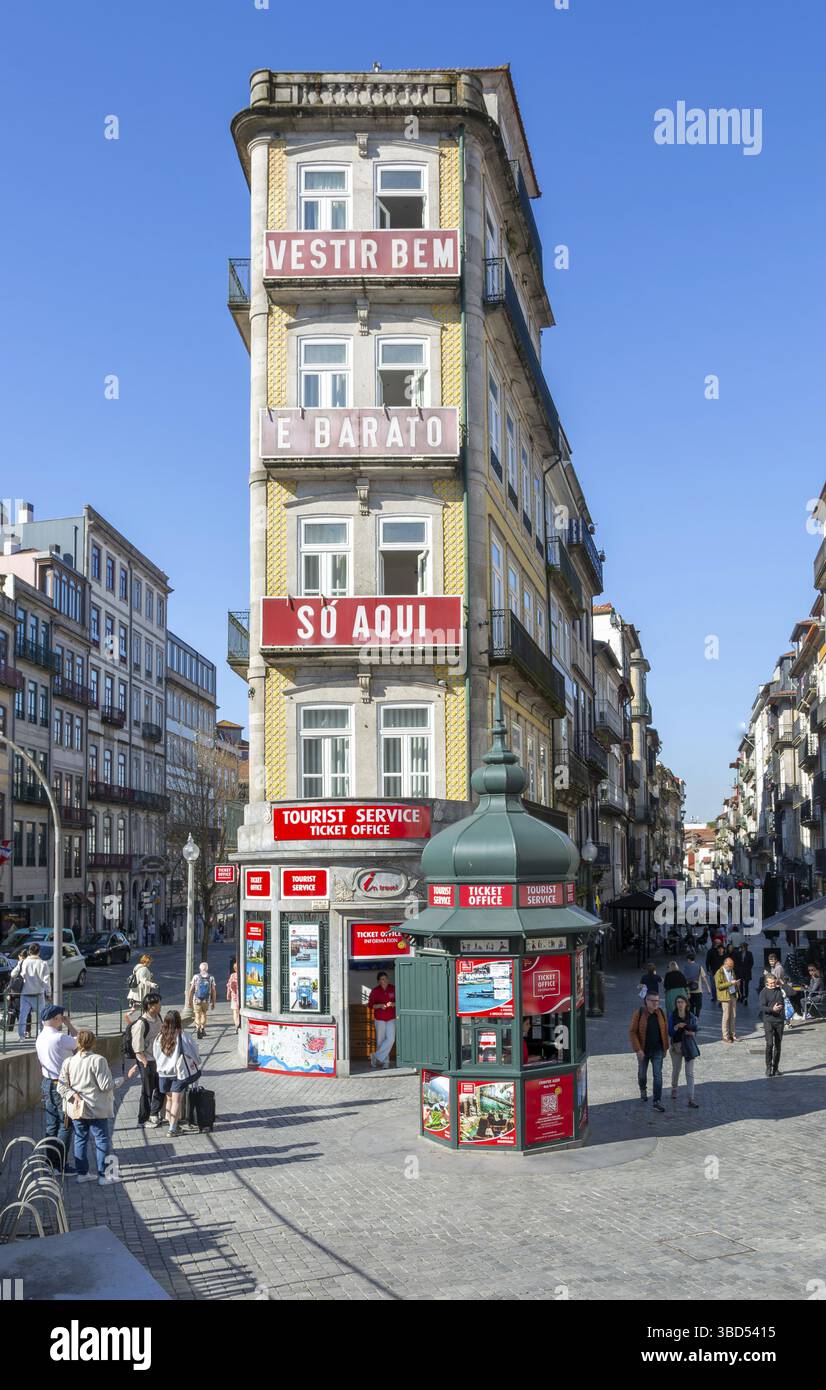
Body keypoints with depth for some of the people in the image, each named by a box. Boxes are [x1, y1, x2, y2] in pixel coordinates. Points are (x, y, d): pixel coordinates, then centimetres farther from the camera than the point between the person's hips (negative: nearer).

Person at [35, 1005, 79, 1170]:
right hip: (61, 1086, -8)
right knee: (65, 1125, 1)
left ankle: (52, 1162, 23)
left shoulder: (40, 1037, 4)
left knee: (51, 1125, 15)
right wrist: (69, 1024, -3)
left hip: (47, 1083, 9)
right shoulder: (60, 1038, -23)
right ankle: (61, 1165, 4)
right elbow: (79, 1041, -9)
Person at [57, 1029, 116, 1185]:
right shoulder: (98, 1060, -17)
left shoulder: (69, 1061, -2)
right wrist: (113, 1081, 3)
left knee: (80, 1139, 16)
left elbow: (61, 1086, -3)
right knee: (102, 1140, 6)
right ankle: (103, 1175, 7)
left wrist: (73, 1095, -5)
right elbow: (106, 1085, -16)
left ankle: (82, 1173, 22)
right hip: (96, 1109, -5)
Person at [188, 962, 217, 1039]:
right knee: (204, 1014, 23)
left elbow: (191, 990, -4)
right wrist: (213, 1002, 9)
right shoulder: (211, 978, -1)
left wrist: (189, 1000, 4)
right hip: (207, 1000, 2)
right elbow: (214, 991, 1)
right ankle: (203, 1029, 29)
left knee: (198, 1015, 3)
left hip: (197, 1000, -2)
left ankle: (198, 1029, -17)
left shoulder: (196, 977, -5)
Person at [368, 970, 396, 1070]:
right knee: (380, 1040, 3)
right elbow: (370, 1005, -2)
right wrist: (379, 1005, -18)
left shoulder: (393, 989, 0)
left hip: (391, 1018, 1)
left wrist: (393, 1004, -14)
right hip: (379, 1019, -1)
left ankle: (377, 1056, 1)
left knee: (391, 1039, -11)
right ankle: (385, 1061, 16)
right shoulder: (375, 991, -4)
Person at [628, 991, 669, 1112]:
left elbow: (665, 1031, 6)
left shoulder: (661, 1014, -3)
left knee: (658, 1075, -8)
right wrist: (638, 1049, -18)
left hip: (657, 1050, 1)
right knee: (642, 1073, 17)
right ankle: (643, 1090, 47)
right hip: (643, 1050, -1)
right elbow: (632, 1032, -13)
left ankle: (657, 1101, -7)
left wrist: (665, 1047, 8)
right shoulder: (638, 1014, -13)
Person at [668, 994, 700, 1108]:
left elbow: (695, 1030, 4)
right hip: (676, 1045, 0)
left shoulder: (692, 1017, -3)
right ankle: (674, 1089, 43)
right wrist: (676, 1027, -24)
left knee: (690, 1073, -4)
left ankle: (691, 1099, -4)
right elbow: (670, 1033, -8)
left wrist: (692, 1033, -17)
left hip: (689, 1046, 0)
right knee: (676, 1069, 16)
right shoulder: (672, 1016, -5)